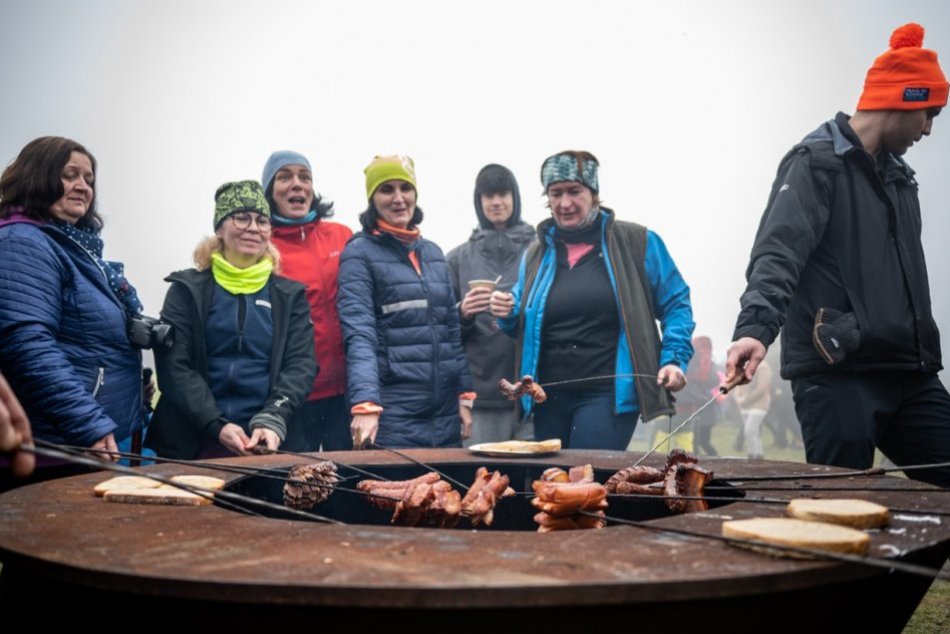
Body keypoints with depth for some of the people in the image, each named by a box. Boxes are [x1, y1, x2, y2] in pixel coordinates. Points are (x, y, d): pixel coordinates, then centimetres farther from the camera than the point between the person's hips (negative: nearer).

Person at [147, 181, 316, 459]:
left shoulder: (289, 295, 9)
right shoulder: (188, 289, 5)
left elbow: (300, 365, 0)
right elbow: (173, 365, -3)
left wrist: (272, 421, -17)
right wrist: (216, 426, -16)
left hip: (264, 442, 1)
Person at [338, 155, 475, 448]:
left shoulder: (433, 253, 13)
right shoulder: (359, 254, -4)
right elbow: (359, 334, -16)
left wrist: (465, 395, 8)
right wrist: (365, 405, -28)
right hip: (392, 412, -5)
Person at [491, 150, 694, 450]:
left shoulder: (638, 243, 2)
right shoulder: (535, 255, 13)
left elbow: (675, 304, 3)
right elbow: (524, 326, 22)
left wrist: (674, 360, -11)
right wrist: (508, 315, -1)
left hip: (610, 394, -4)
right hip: (550, 397, 5)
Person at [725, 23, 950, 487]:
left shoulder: (897, 173, 20)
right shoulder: (817, 162, -6)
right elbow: (779, 251, -22)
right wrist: (756, 326, -38)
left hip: (910, 374, 8)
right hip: (837, 374, -8)